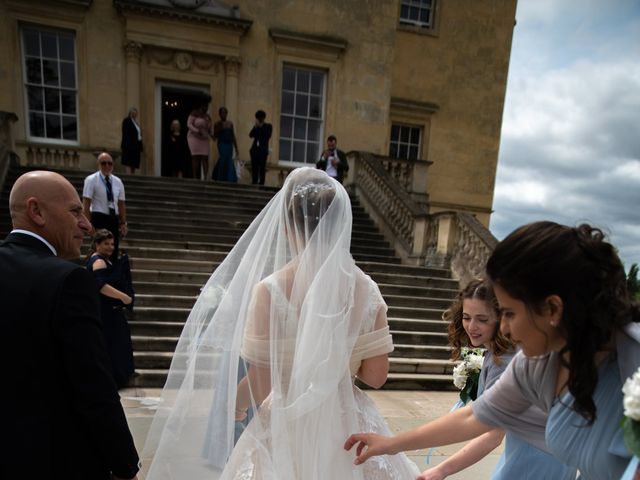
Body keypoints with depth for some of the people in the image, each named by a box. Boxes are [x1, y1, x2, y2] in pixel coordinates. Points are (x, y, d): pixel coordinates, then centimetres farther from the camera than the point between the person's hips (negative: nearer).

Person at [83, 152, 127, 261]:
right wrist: (89, 224, -15)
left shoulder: (118, 181, 10)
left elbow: (121, 204, 12)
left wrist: (123, 223, 6)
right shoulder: (91, 180, -4)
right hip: (99, 218, -5)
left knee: (114, 251, 8)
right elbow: (86, 204, -8)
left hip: (114, 219, 5)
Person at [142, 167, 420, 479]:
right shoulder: (366, 288, -10)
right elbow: (376, 375, -5)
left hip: (288, 429, -3)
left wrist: (234, 402, 7)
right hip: (348, 426, 4)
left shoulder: (270, 290, -20)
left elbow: (259, 383, -15)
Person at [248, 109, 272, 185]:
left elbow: (268, 136, -10)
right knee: (254, 167, 1)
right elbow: (251, 135, 3)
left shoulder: (268, 126, 5)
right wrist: (256, 127, -7)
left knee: (262, 168, -6)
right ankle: (254, 183, 5)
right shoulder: (256, 126, 15)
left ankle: (261, 184, -5)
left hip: (263, 150, -3)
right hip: (255, 149, 4)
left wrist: (261, 127, -9)